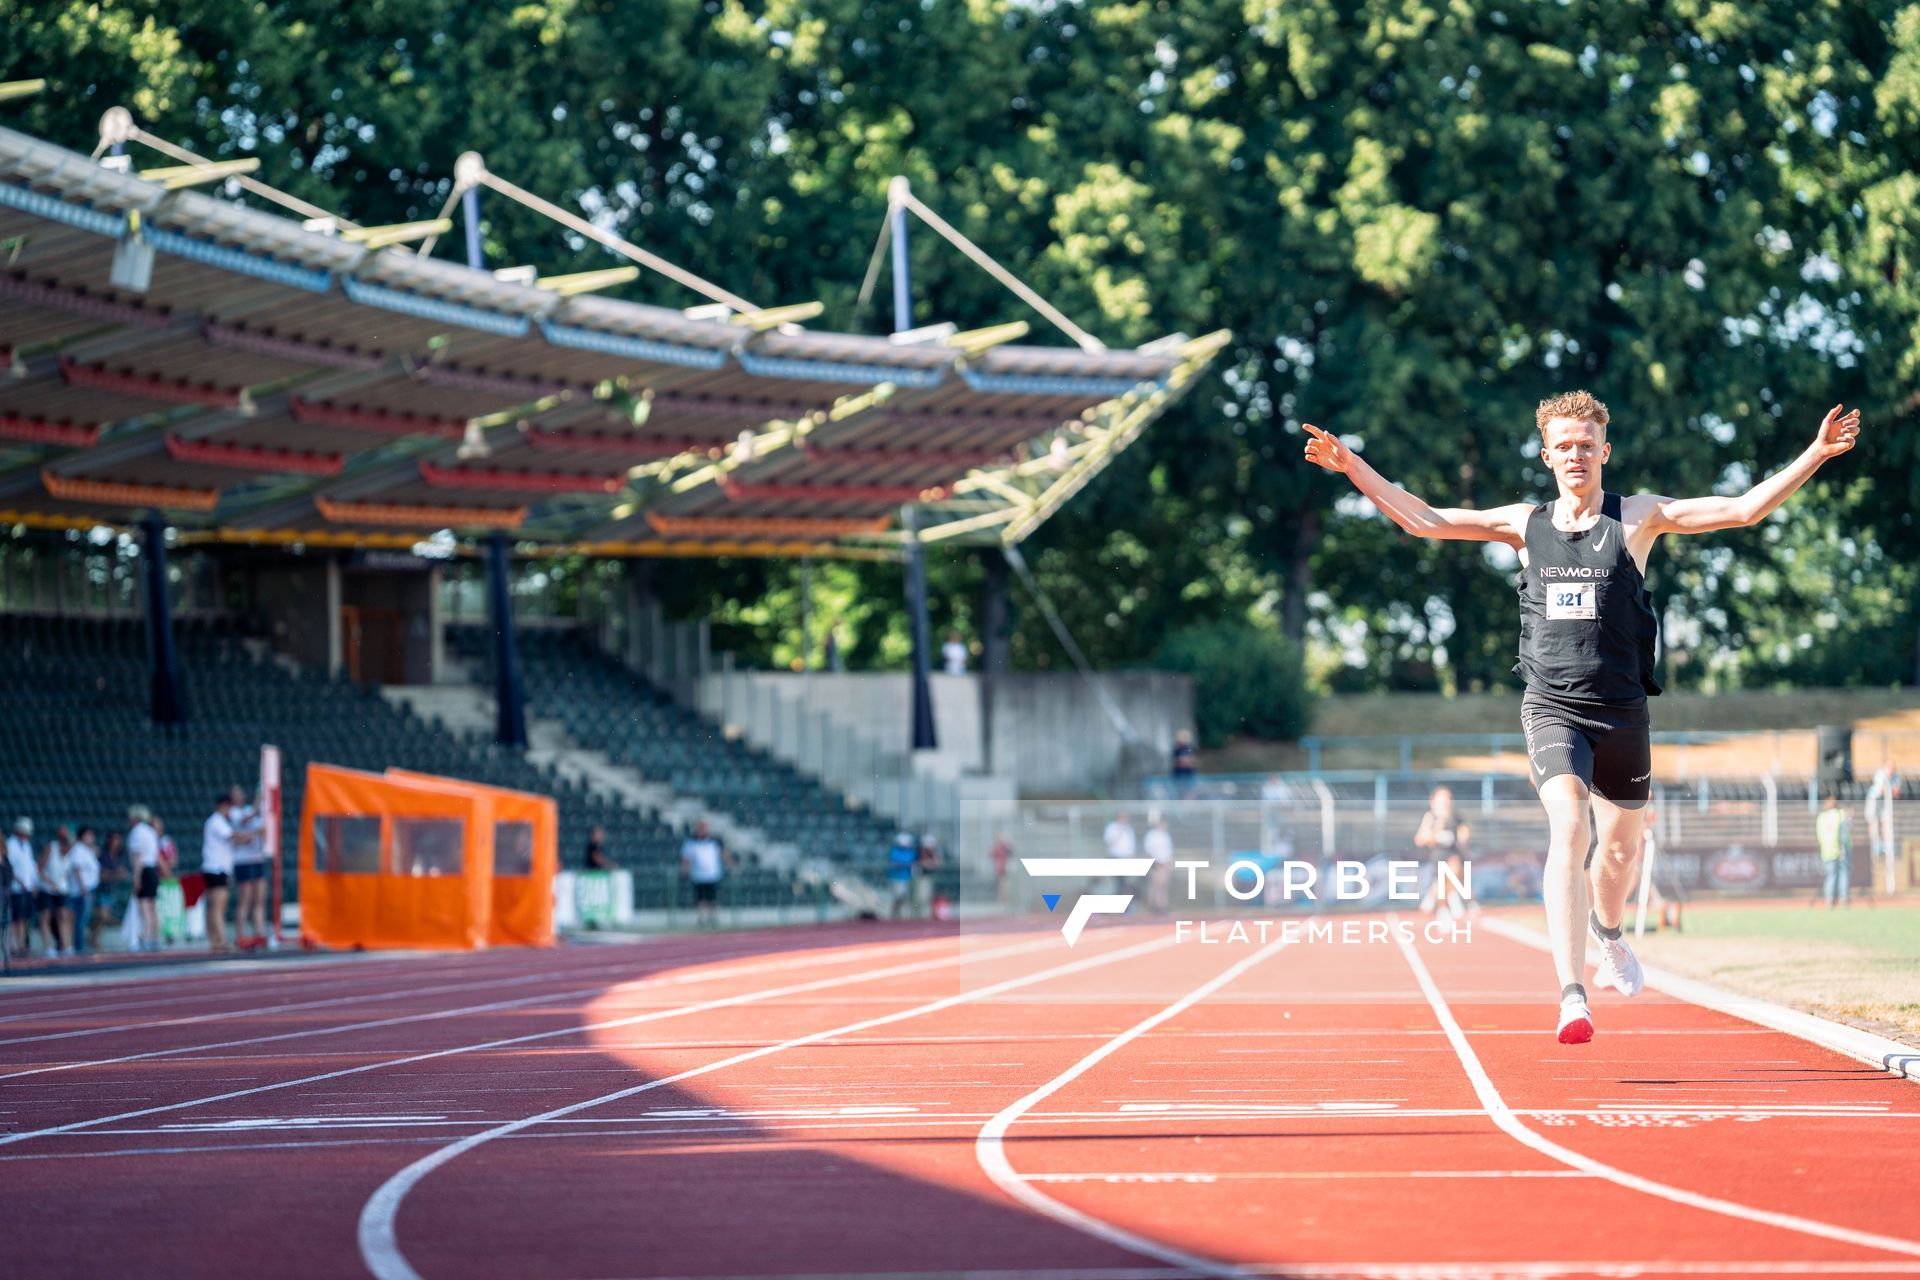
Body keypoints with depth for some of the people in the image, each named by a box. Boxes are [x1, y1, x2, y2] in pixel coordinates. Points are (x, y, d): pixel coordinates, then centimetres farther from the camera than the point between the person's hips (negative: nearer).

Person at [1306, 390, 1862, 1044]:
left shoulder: (1638, 518, 2)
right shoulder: (1525, 524, 7)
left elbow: (1744, 508, -3)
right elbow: (1421, 519, 9)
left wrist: (1817, 452, -11)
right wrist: (1352, 467, 1)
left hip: (1622, 711, 1)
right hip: (1553, 708, -1)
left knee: (1620, 847, 14)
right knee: (1568, 829, -23)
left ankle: (1608, 935, 50)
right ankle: (1573, 998, -29)